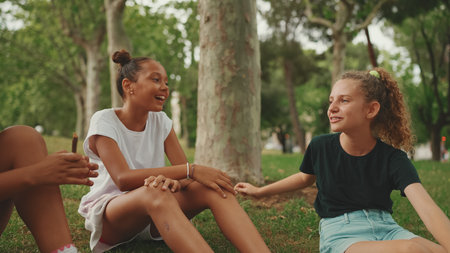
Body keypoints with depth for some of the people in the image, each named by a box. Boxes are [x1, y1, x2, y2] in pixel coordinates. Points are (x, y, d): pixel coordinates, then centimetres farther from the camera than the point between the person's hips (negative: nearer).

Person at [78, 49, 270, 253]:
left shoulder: (160, 121, 5)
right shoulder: (104, 121, -11)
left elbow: (182, 167, -5)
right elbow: (123, 179, -26)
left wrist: (175, 180, -33)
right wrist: (191, 170, -33)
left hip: (154, 213, 5)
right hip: (107, 218, -4)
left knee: (212, 188, -24)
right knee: (155, 192, -39)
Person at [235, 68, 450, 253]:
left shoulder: (392, 158, -8)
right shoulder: (320, 147, -4)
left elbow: (426, 207, -22)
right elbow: (306, 177, 20)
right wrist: (259, 191, 24)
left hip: (384, 226, 2)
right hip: (340, 231, -2)